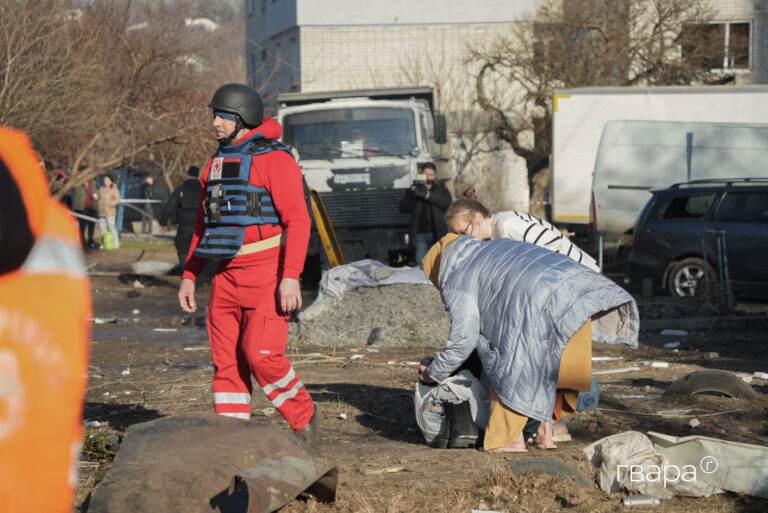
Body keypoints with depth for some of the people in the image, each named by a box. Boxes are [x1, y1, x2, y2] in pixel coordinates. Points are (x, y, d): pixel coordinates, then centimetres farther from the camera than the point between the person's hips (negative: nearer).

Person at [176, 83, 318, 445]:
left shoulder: (274, 160, -9)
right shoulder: (216, 164, 15)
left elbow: (297, 221, -15)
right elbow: (203, 225, 22)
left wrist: (291, 276, -23)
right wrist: (189, 276, 17)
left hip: (267, 274, -7)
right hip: (226, 275, 7)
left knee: (261, 353, -13)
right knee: (226, 359, 3)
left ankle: (303, 417, 10)